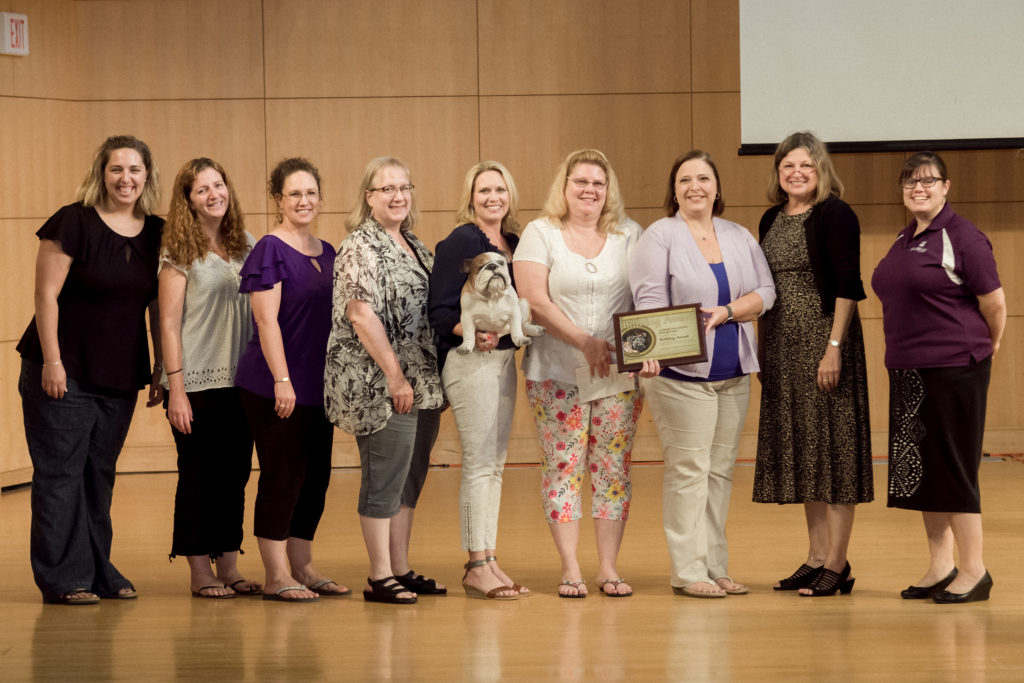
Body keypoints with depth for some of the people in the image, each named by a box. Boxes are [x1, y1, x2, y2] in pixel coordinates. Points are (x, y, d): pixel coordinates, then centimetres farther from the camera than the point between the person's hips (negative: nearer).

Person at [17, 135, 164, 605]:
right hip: (64, 371, -5)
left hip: (121, 377, 5)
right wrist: (52, 361, -15)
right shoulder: (73, 223, -9)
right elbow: (46, 295, -11)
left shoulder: (156, 234, 7)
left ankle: (99, 573, 19)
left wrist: (161, 368, 9)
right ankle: (63, 579, 3)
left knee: (100, 472, 12)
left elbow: (159, 307, 13)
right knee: (60, 472, -2)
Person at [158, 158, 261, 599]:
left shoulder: (246, 246, 10)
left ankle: (229, 567, 17)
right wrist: (176, 388, -13)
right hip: (197, 383, -5)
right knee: (198, 476, 0)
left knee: (235, 475, 8)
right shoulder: (180, 252, -5)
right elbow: (169, 323, -7)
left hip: (240, 381, 5)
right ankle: (200, 573, 8)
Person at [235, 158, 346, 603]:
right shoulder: (270, 250, -8)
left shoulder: (327, 253, 14)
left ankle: (302, 567, 19)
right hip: (275, 386, -7)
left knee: (315, 476, 9)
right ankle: (276, 576, 2)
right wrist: (282, 379, -21)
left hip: (319, 385, 8)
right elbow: (267, 320, -14)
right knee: (282, 475, -4)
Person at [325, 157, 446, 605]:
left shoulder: (416, 248, 17)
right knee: (385, 477, -5)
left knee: (411, 478, 11)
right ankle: (380, 578, 1)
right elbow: (361, 315, -18)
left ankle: (401, 569, 19)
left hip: (421, 383, 9)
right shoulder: (361, 247, -9)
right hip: (378, 385, -9)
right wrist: (395, 376, -19)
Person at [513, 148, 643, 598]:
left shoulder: (629, 235, 10)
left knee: (614, 471, 3)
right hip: (557, 372, -2)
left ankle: (608, 567, 10)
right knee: (563, 468, -2)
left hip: (620, 373, 2)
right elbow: (535, 300, -8)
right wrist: (584, 341, -16)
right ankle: (570, 569, 5)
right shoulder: (540, 234, 2)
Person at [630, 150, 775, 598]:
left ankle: (715, 568, 14)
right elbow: (649, 302, -10)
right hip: (681, 373, -5)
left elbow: (765, 292, 7)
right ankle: (687, 571, -2)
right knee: (688, 469, -7)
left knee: (721, 470, 8)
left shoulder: (740, 237, 14)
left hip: (734, 375, 5)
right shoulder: (660, 236, -1)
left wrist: (726, 312, -11)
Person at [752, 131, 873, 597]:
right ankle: (816, 558, 18)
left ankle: (837, 564, 1)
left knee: (832, 445, -4)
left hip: (824, 340, -7)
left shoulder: (835, 214, -8)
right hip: (783, 348, 8)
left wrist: (834, 347, -20)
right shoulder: (772, 220, 13)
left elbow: (847, 285, -14)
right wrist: (761, 350, 14)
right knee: (799, 450, 10)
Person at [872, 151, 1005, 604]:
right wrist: (900, 355, 17)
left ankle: (974, 571, 5)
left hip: (954, 370, -8)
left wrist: (988, 346, 5)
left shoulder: (962, 237, -10)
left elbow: (994, 302, -9)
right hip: (908, 371, 8)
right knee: (920, 469, 10)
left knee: (953, 468, -4)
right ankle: (940, 568, 19)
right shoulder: (904, 239, 14)